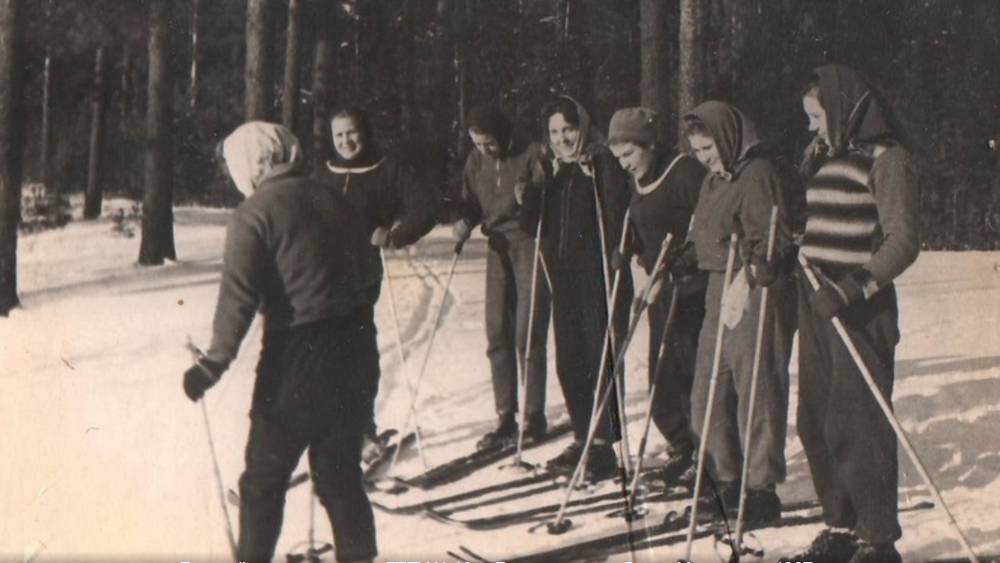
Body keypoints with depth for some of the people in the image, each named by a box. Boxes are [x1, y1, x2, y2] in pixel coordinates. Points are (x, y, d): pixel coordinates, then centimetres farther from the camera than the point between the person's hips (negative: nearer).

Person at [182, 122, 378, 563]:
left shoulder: (254, 213, -10)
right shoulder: (331, 201, 9)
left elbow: (238, 296, -18)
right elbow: (361, 264, 15)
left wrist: (214, 362, -18)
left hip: (296, 353, -6)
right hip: (356, 347, 6)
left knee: (264, 477, 9)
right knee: (340, 470, 17)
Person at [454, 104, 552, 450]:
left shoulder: (531, 154, -12)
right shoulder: (476, 160, 6)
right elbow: (470, 201, 14)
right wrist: (464, 221, -5)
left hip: (530, 243, -6)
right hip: (498, 246, 6)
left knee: (528, 335, -6)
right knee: (497, 336, 5)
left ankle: (535, 417, 4)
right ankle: (506, 418, 12)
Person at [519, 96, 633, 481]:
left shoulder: (603, 165, -7)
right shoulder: (547, 167, 12)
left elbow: (617, 219, -13)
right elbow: (532, 225, 9)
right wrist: (528, 197, -7)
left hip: (599, 276, -6)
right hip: (563, 278, 6)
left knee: (600, 358, -4)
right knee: (568, 360, 10)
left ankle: (604, 444, 4)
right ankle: (582, 438, 21)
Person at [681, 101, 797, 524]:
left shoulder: (759, 175, -12)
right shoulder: (714, 180, 18)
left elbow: (773, 240, -20)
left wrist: (748, 277, -30)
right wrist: (674, 264, 21)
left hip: (756, 296, -10)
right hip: (720, 291, 10)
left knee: (756, 392, -4)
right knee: (708, 395, 11)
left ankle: (762, 489, 5)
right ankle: (727, 483, 21)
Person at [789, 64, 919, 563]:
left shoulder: (886, 159, -7)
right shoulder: (820, 156, 16)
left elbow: (903, 241, -14)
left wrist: (853, 286, -23)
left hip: (860, 309, -8)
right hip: (815, 300, 8)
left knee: (857, 423, -8)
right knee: (815, 420, 9)